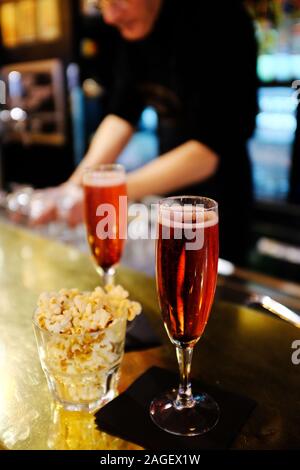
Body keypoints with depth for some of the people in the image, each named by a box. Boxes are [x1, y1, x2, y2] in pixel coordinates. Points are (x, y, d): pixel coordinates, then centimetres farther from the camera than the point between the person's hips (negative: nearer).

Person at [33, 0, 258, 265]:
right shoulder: (131, 25, -1)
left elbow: (210, 150, -27)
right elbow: (122, 114, 0)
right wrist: (77, 183, -14)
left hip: (218, 190, -6)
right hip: (168, 187, 6)